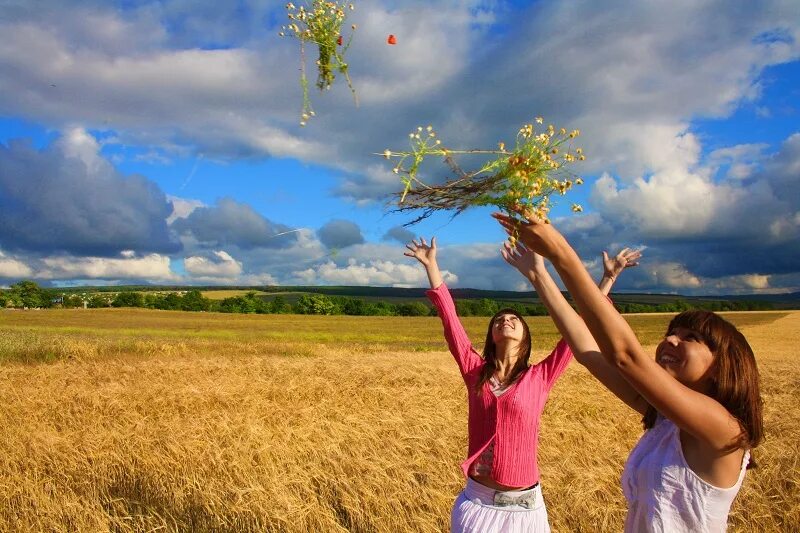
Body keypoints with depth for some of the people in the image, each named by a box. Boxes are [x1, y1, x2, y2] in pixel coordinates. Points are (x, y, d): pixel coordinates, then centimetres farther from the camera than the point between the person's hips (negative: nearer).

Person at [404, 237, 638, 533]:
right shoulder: (475, 372, 0)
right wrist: (431, 265, -3)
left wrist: (609, 279, 0)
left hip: (524, 506, -1)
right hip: (477, 502, 1)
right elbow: (449, 318, -2)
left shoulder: (539, 377, -3)